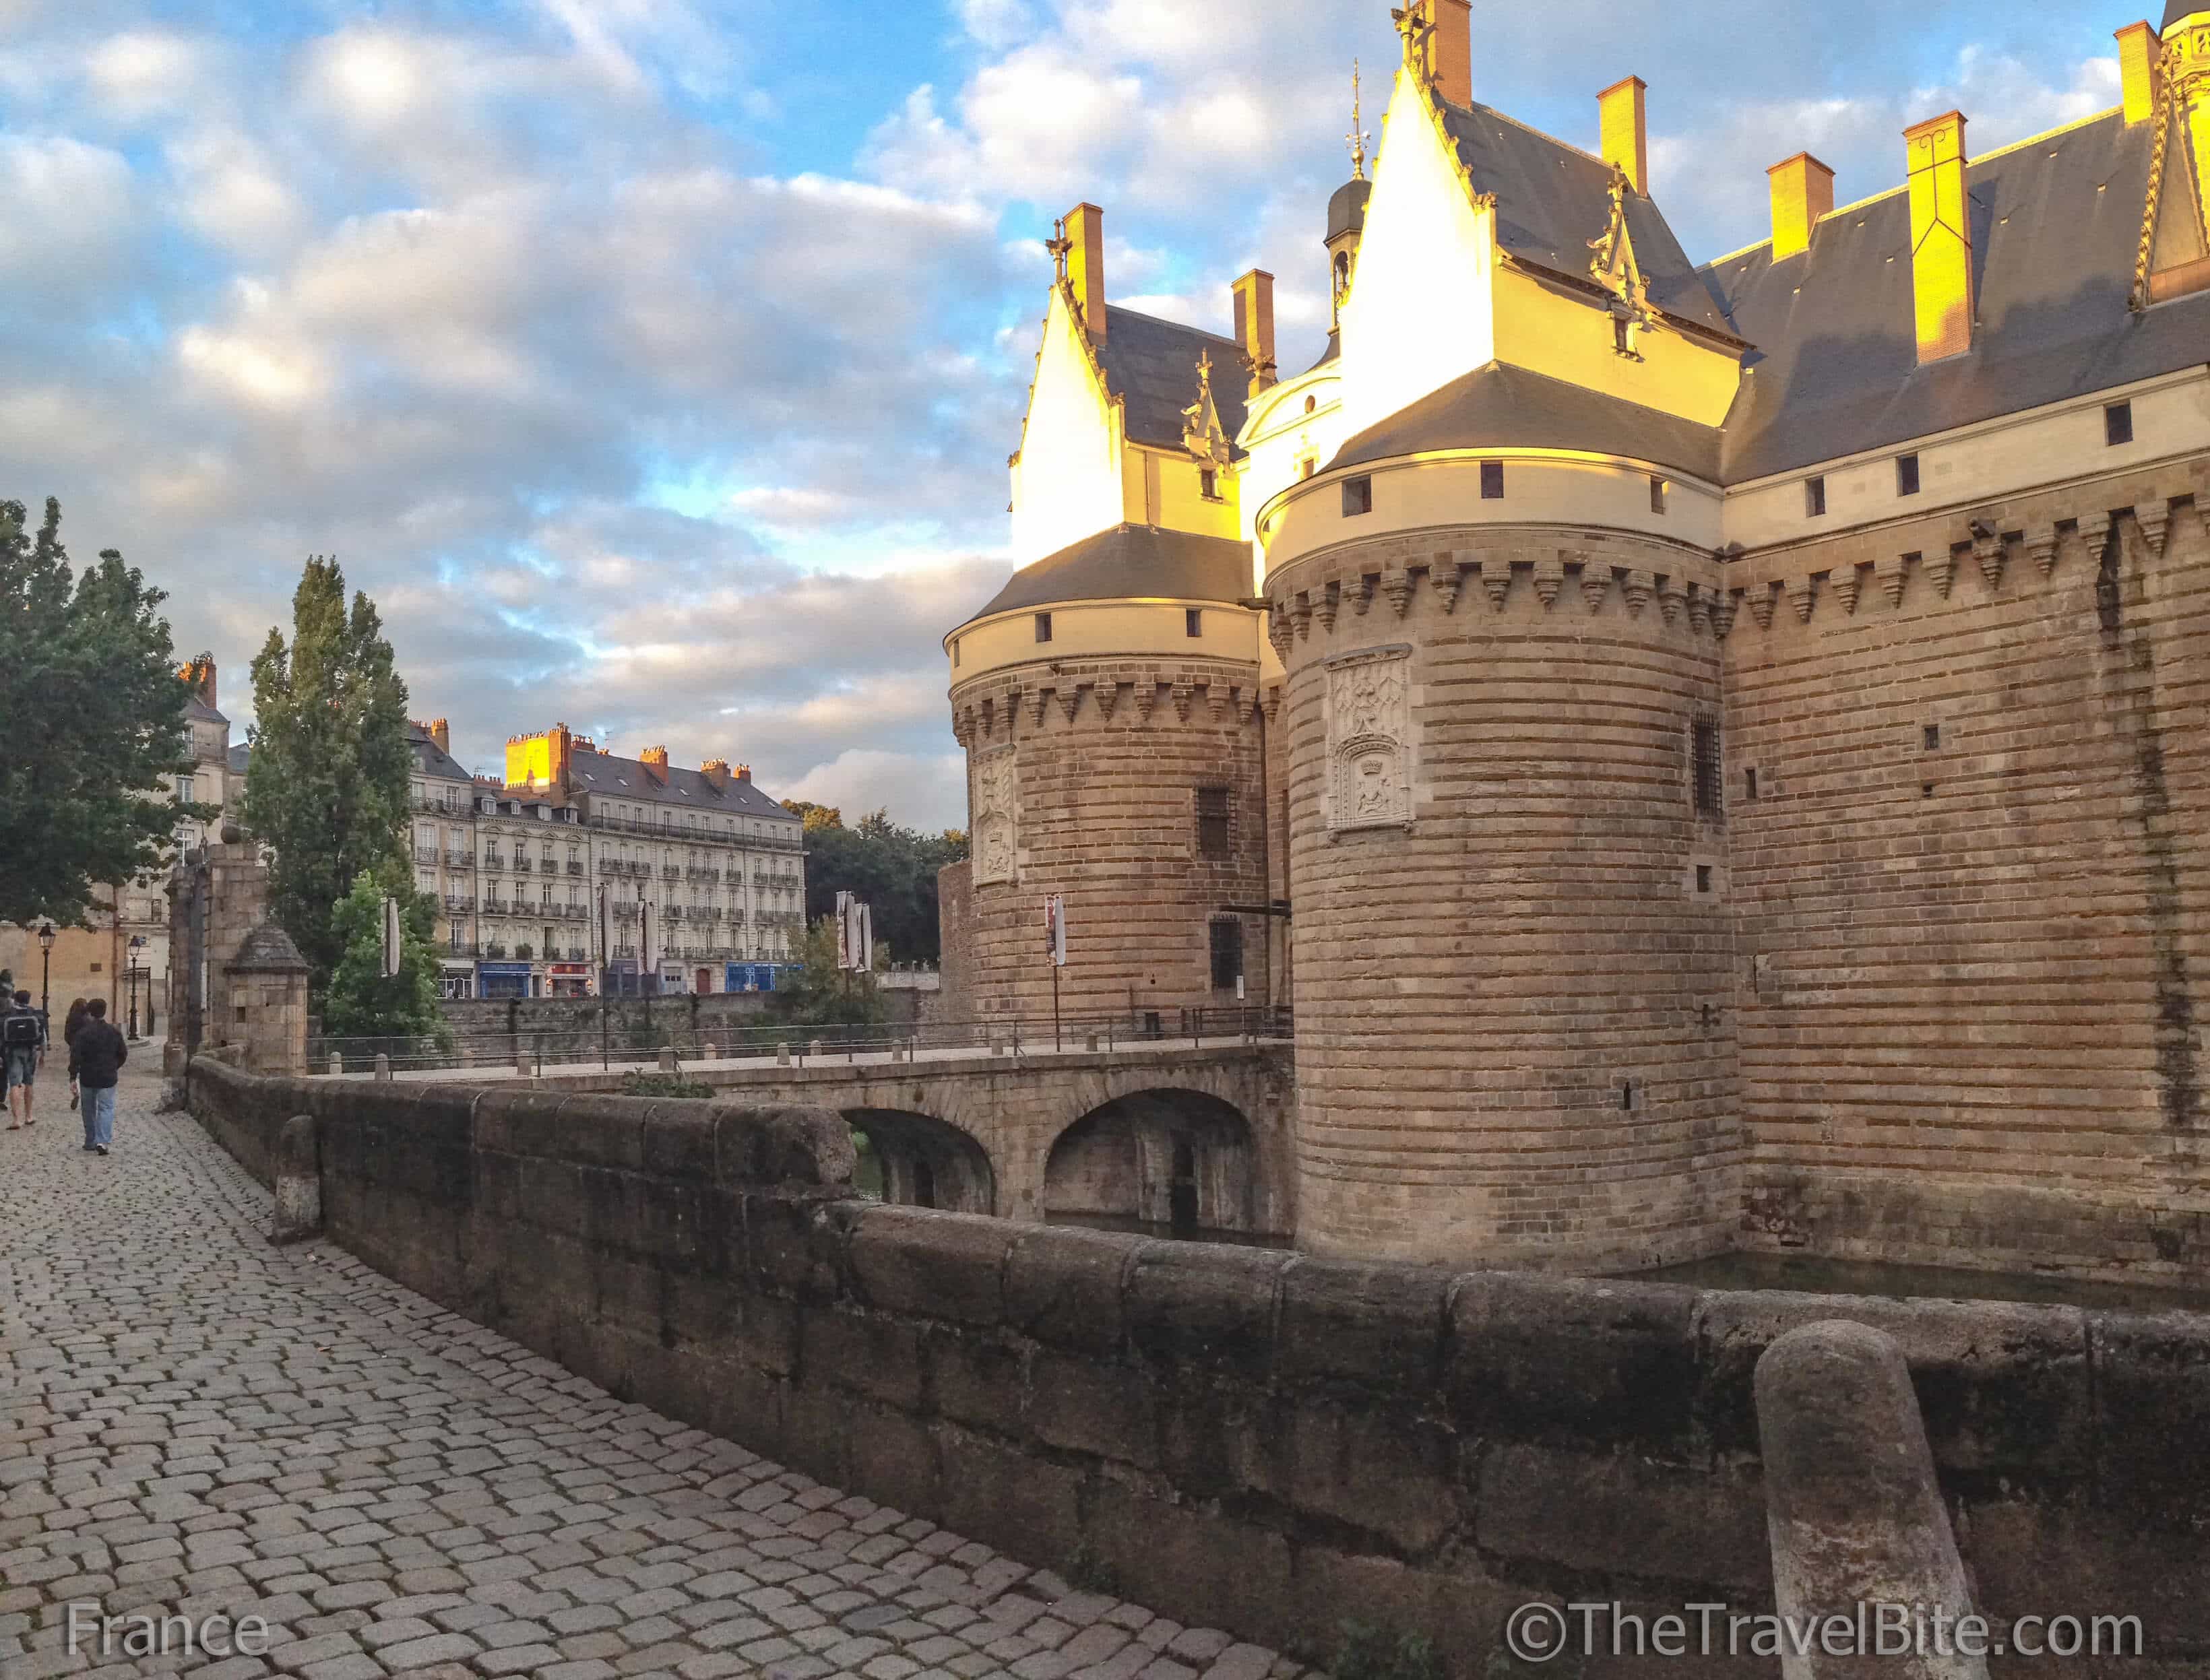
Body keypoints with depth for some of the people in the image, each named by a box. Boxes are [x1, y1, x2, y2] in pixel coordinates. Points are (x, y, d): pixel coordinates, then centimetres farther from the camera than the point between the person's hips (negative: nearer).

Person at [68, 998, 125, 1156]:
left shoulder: (83, 1033, -8)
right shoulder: (114, 1032, 1)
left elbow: (76, 1057, -13)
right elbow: (123, 1054, 9)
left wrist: (73, 1077, -10)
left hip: (87, 1078, -1)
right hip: (108, 1078, 1)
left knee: (89, 1110, 14)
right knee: (106, 1108, 0)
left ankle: (90, 1142, 22)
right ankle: (102, 1141, -17)